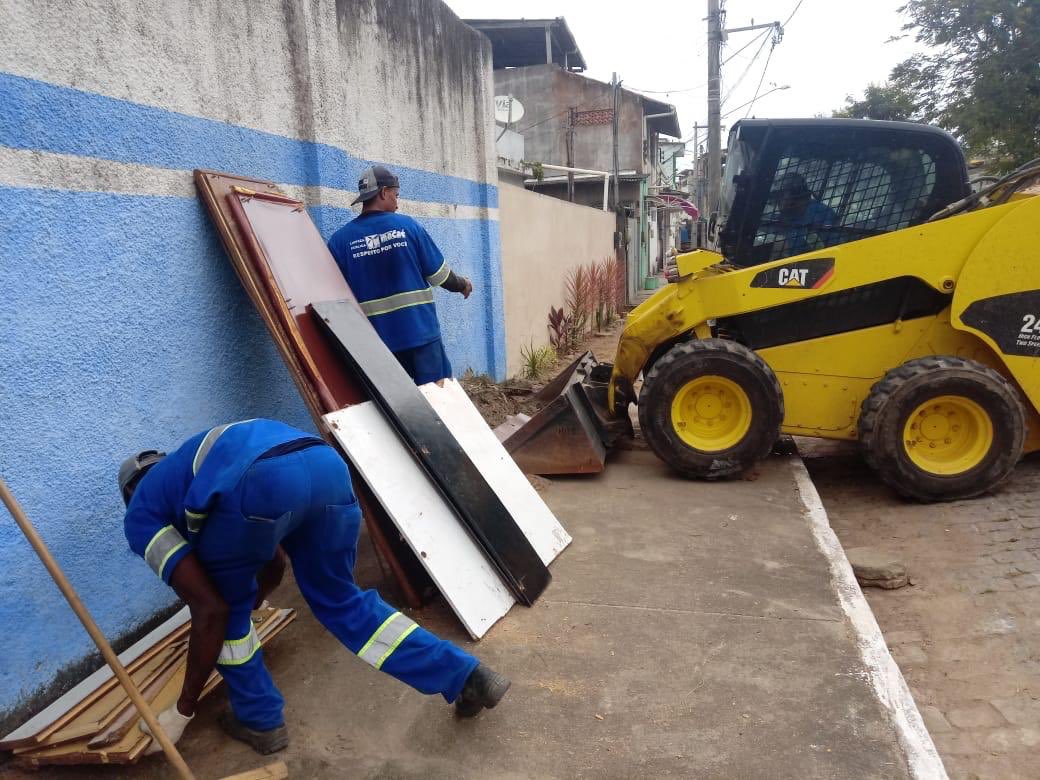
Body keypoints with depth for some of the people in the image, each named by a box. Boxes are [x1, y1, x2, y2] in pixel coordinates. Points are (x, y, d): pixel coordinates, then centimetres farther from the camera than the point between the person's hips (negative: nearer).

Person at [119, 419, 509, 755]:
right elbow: (274, 563, 53)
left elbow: (210, 608, 16)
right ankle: (466, 675, 26)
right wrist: (247, 606, 70)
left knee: (225, 608, 24)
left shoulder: (139, 515, 27)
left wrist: (184, 709, 27)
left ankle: (259, 720, 37)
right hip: (325, 463, 7)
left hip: (262, 482, -6)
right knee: (340, 601, 24)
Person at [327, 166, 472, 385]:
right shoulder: (407, 226, -4)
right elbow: (439, 274, 2)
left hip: (374, 340, 2)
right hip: (420, 331, -1)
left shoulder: (339, 240, -2)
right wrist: (462, 285, 21)